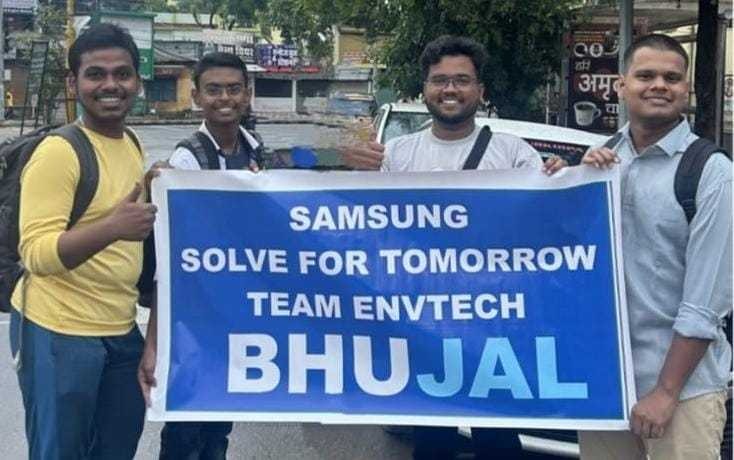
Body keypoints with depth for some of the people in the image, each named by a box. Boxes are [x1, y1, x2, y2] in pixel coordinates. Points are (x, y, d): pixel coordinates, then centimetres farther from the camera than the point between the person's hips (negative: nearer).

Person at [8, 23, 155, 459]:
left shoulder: (132, 145, 9)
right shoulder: (59, 151, -16)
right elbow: (35, 253, -22)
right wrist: (112, 228, -36)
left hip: (122, 330, 8)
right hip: (60, 333, -8)